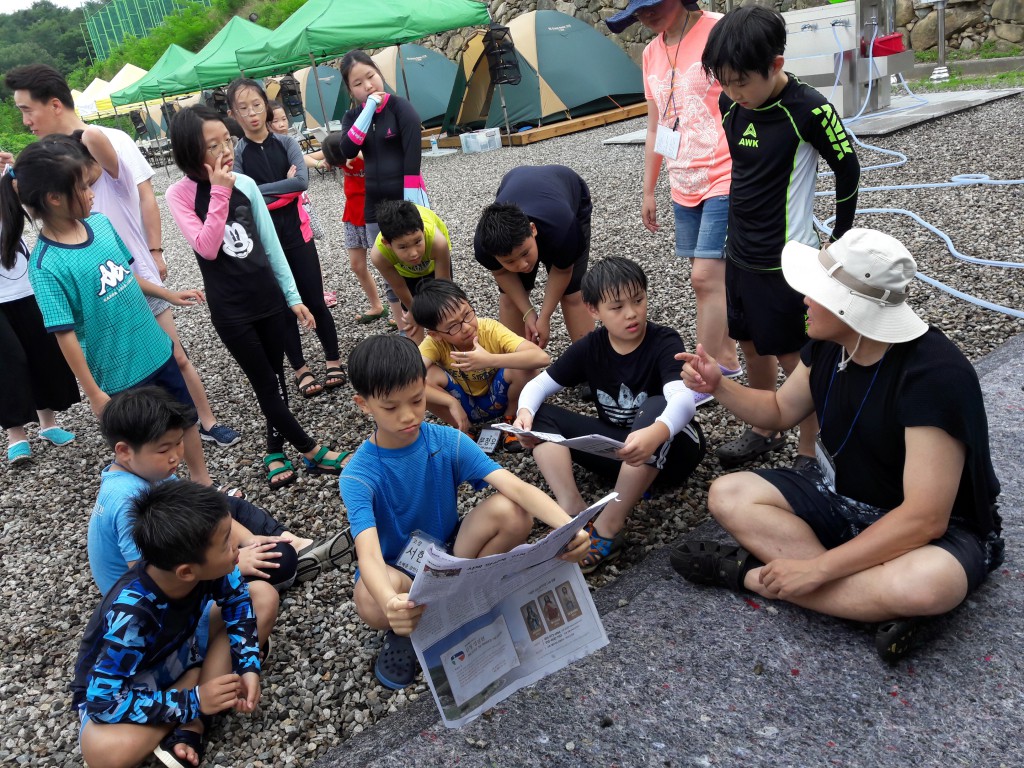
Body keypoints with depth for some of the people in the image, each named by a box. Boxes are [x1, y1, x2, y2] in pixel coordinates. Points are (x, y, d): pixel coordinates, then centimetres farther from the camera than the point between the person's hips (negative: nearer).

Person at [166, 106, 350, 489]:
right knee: (265, 384, 3)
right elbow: (207, 248, -21)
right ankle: (311, 451, 17)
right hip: (230, 309, -3)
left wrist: (293, 296, 5)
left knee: (275, 379, 12)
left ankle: (275, 450, 30)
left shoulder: (245, 184, 0)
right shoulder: (180, 194, -8)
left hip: (269, 297, 3)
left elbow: (271, 244, 5)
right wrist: (219, 192, -23)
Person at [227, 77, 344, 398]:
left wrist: (260, 190, -14)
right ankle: (301, 370, 18)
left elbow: (302, 181, -14)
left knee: (314, 301, 4)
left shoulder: (286, 143, 1)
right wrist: (284, 186, -12)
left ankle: (334, 361, 19)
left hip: (296, 232, 0)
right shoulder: (236, 154, -2)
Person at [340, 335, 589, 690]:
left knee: (512, 512, -25)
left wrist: (567, 525, -46)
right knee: (371, 601, -40)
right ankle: (405, 630, -3)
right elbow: (369, 554, -36)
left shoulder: (448, 442, -14)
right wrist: (390, 603, -60)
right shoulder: (358, 475, -21)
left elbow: (517, 488, -26)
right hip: (396, 570, -2)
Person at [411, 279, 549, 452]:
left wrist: (489, 360, -48)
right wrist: (452, 402, -39)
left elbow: (542, 357, -39)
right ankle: (463, 432, -4)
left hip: (496, 400, 0)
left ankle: (510, 420, 1)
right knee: (425, 376, -29)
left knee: (524, 368, -31)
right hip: (461, 405, 1)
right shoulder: (435, 342, -24)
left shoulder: (491, 329, -26)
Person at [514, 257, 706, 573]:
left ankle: (607, 529, -33)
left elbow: (683, 398, -37)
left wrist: (655, 433, -59)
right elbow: (538, 385, -3)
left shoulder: (664, 343, -18)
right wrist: (525, 411, -28)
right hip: (618, 451, 4)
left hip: (669, 448, -4)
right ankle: (573, 512, -28)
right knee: (541, 415, -11)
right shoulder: (589, 348, -4)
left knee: (656, 407, -37)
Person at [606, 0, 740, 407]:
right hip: (684, 187, 7)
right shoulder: (652, 53, 10)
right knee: (709, 279, 12)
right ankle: (726, 359, 27)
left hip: (726, 180, -7)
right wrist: (648, 191, 19)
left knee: (706, 278, -10)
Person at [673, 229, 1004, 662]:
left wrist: (817, 569, -31)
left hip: (936, 529, -6)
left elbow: (924, 519, -32)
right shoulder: (828, 344, -8)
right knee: (728, 496, -12)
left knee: (926, 584, -41)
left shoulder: (934, 376, -30)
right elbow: (780, 413, 9)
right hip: (841, 499, 7)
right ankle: (873, 599, -20)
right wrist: (717, 386, -10)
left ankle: (750, 573, -23)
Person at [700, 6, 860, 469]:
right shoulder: (731, 105, 0)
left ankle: (809, 454, 19)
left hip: (787, 260, -7)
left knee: (794, 358, 3)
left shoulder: (808, 110, -19)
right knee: (752, 345, 18)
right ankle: (764, 431, 37)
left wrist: (838, 243, -2)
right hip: (739, 254, 7)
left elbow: (847, 171, -8)